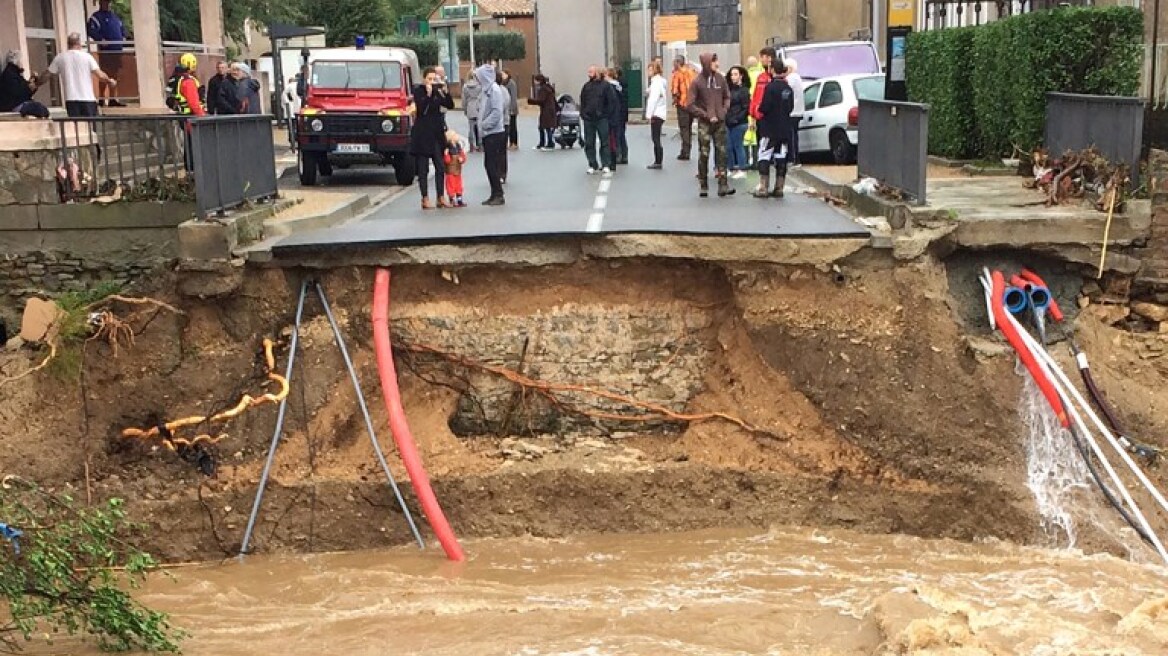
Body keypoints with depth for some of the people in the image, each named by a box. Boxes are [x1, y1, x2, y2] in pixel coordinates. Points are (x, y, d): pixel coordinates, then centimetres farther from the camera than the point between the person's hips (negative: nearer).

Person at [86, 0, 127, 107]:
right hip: (105, 50, -7)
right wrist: (100, 39, -25)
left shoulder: (114, 16, 20)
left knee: (115, 74, 11)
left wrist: (123, 36, 12)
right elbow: (91, 30, -15)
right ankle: (103, 99, -4)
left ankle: (113, 99, 17)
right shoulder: (96, 16, -2)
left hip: (117, 49, 7)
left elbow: (122, 27, 30)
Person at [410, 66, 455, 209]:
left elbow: (450, 105, 2)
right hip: (422, 134, -5)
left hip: (437, 133, 5)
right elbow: (421, 109, -17)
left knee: (440, 167, 4)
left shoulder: (437, 92, 9)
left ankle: (441, 198, 9)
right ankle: (425, 199, 1)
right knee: (423, 169, -1)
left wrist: (445, 91, -10)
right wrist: (428, 94, -22)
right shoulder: (418, 91, -5)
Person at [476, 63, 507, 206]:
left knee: (492, 164, -7)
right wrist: (482, 126, 7)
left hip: (494, 132, -9)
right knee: (489, 164, 9)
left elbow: (497, 111, -20)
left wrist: (484, 125, -16)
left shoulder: (494, 89, -13)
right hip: (488, 133, 9)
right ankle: (494, 195, 14)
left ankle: (498, 195, -2)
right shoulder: (487, 89, 14)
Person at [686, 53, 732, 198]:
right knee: (704, 155, 1)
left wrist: (724, 110, -1)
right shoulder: (697, 82, -7)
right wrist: (707, 116, -11)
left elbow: (727, 97, 16)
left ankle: (723, 185, -2)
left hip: (720, 122, 3)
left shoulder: (720, 78, 4)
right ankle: (703, 186, 10)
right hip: (704, 123, -3)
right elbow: (690, 105, -8)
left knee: (722, 153, -1)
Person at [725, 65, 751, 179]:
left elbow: (746, 108, -11)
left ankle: (742, 170, 7)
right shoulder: (730, 89, 14)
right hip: (728, 123, 7)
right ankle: (732, 169, 17)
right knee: (728, 147, 7)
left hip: (739, 123, -7)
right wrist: (726, 118, 5)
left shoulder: (744, 90, -6)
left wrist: (737, 119, -16)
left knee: (738, 146, -1)